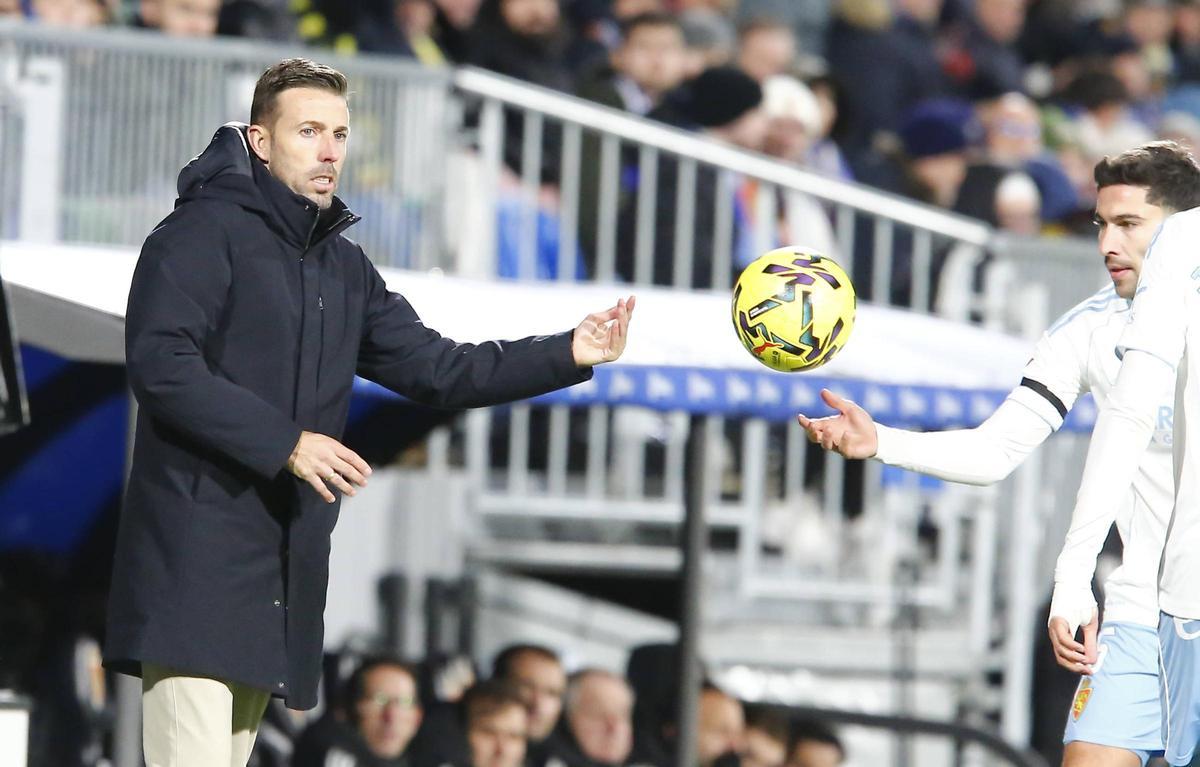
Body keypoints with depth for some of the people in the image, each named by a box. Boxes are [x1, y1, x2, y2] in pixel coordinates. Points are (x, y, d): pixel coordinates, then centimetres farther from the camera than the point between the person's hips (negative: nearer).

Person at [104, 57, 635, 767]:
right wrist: (285, 443, -20)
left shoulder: (344, 268, 20)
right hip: (198, 553, -8)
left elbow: (434, 368, 16)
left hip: (286, 563, 8)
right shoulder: (206, 232, -5)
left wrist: (567, 356, 4)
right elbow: (161, 365, -17)